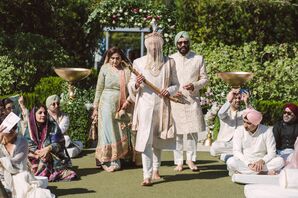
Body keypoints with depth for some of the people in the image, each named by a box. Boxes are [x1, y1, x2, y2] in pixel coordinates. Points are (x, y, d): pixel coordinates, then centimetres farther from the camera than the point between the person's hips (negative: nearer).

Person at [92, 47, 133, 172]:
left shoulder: (126, 71, 5)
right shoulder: (105, 69, -1)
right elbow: (99, 89, 2)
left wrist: (127, 103, -12)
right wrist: (95, 108, 1)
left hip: (121, 107, 3)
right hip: (107, 104, -3)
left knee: (120, 133, 6)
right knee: (108, 132, 0)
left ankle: (115, 160, 15)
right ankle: (107, 161, 8)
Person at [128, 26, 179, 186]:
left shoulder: (169, 62, 6)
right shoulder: (138, 62, 5)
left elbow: (176, 84, 10)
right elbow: (131, 87, 8)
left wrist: (169, 90, -11)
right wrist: (136, 84, -14)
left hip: (162, 106, 2)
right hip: (145, 105, -2)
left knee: (158, 140, 14)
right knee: (146, 140, -9)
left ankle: (156, 169, 33)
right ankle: (147, 176, -9)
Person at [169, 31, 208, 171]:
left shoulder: (198, 59, 6)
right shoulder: (170, 59, 5)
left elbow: (204, 79, 7)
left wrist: (194, 85, -12)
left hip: (193, 100, 1)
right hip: (175, 100, 0)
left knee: (193, 131, 1)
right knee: (177, 131, 0)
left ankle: (190, 159, 16)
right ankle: (178, 161, 9)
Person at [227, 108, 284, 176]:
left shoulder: (267, 131, -7)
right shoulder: (239, 131, -6)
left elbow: (271, 152, -8)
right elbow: (236, 152, -11)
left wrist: (262, 161, -29)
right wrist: (248, 164, -27)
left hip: (261, 163, 1)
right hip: (244, 163, 0)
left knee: (280, 161, -25)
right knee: (231, 161, -31)